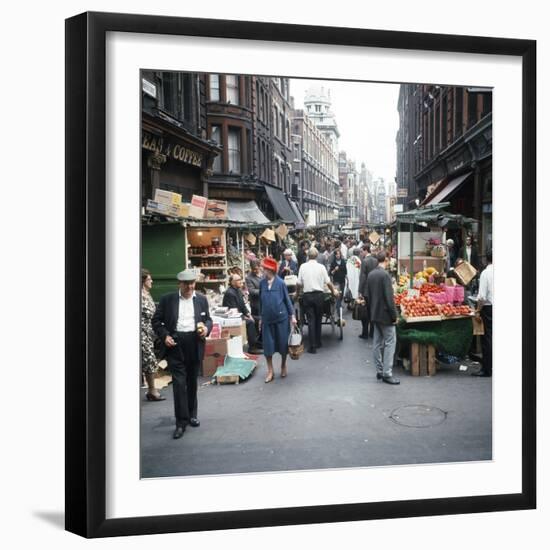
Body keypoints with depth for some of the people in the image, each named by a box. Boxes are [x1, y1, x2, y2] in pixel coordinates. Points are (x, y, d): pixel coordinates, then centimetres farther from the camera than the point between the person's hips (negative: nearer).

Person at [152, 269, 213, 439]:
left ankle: (192, 414, 31)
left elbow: (208, 319, 14)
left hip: (195, 344, 2)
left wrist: (206, 328, -8)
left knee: (192, 382, 14)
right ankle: (181, 422, 1)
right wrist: (164, 336, -10)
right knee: (179, 383, -5)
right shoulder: (167, 299, 1)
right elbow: (156, 320, 4)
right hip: (175, 344, -2)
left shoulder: (201, 299, 7)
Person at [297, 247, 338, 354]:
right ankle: (318, 342, 25)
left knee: (311, 320, 2)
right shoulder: (321, 267, -3)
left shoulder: (303, 266, -2)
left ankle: (312, 346, -1)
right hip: (319, 295, 0)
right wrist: (334, 291, 17)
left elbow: (299, 283, 0)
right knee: (318, 319, 16)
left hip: (307, 296, 0)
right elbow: (328, 282, -1)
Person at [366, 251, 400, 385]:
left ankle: (379, 371, 18)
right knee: (390, 343, -4)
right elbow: (389, 297, -19)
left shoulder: (370, 274, 8)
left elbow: (367, 295, 13)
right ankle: (387, 373, -5)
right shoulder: (385, 274, -16)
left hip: (375, 314, 8)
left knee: (377, 343, 12)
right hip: (385, 314, -8)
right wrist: (394, 315, -13)